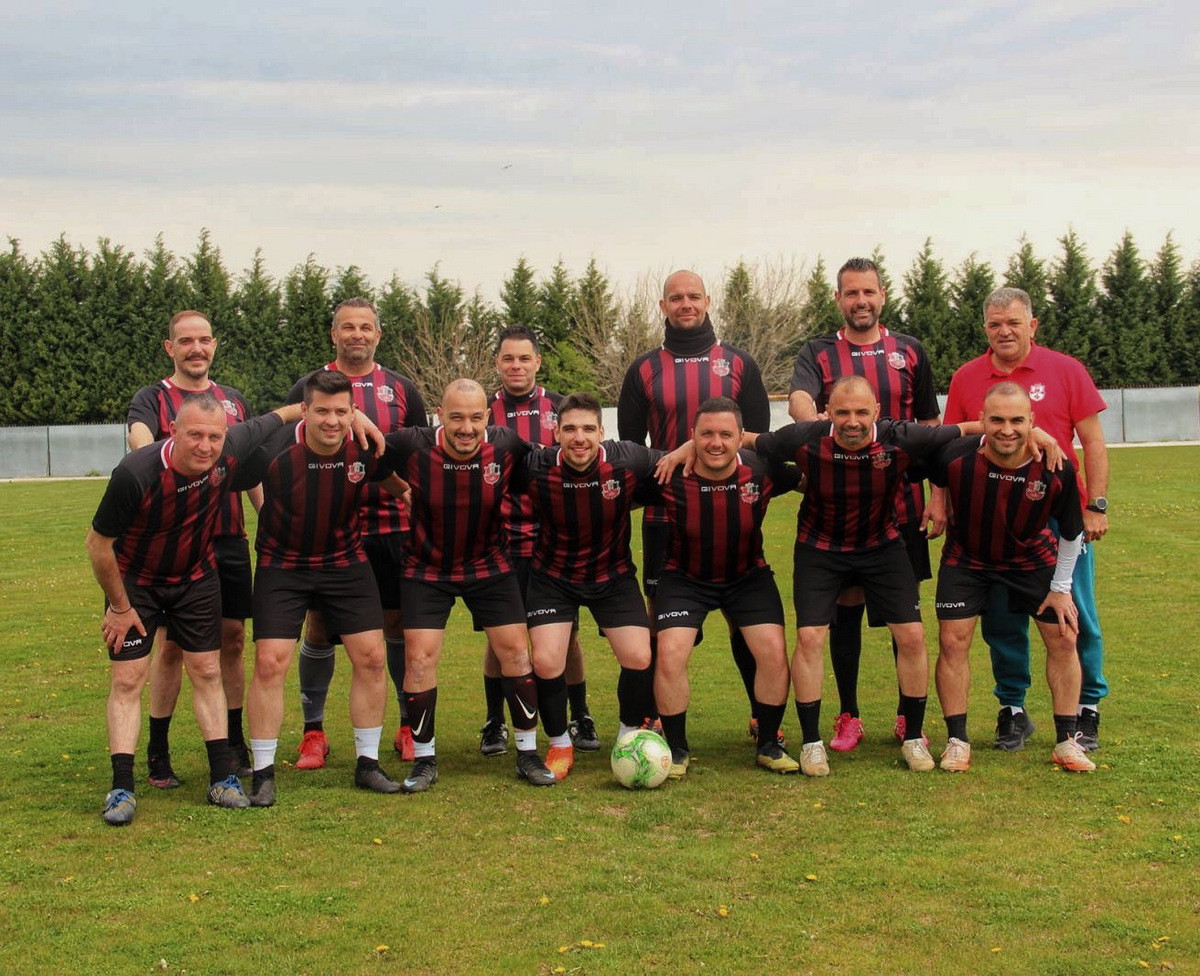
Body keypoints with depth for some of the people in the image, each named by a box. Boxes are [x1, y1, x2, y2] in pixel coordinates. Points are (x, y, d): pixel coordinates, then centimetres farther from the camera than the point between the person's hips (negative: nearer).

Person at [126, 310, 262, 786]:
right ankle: (158, 752, 9)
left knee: (232, 639, 8)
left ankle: (234, 746, 19)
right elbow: (139, 439, -21)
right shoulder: (152, 399, 1)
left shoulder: (233, 401, 15)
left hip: (230, 539, 4)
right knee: (172, 643, -1)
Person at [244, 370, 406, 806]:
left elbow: (398, 483, 6)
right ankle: (262, 774, 6)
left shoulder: (366, 447, -16)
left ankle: (368, 763, 16)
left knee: (371, 657, 0)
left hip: (346, 562, 3)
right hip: (282, 564, -3)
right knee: (270, 663, -8)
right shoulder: (274, 451, -25)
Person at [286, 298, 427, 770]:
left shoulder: (401, 390, 9)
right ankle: (313, 731, 14)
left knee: (399, 624, 5)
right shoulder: (308, 389, 5)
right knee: (319, 627, 3)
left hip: (392, 529, 1)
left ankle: (409, 727, 17)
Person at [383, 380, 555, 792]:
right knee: (419, 656, -7)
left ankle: (528, 753, 14)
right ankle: (424, 758, 10)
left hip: (489, 565, 1)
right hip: (427, 569, -1)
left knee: (516, 651, -2)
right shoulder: (412, 447, -22)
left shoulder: (506, 446, -17)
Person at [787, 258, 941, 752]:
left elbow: (931, 428, 12)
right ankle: (848, 716, 14)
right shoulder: (818, 353, 5)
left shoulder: (909, 352, 10)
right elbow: (799, 400, -16)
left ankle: (908, 715, 16)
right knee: (845, 606, 4)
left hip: (902, 502, 1)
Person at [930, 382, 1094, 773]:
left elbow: (1071, 533, -9)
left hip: (1033, 558, 1)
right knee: (952, 640, -8)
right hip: (967, 558, -1)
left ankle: (1067, 741, 13)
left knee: (1063, 638, -1)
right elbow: (930, 481, -5)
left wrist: (1061, 588, -5)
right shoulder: (955, 458, -32)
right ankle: (956, 741, 6)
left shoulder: (1055, 470, -27)